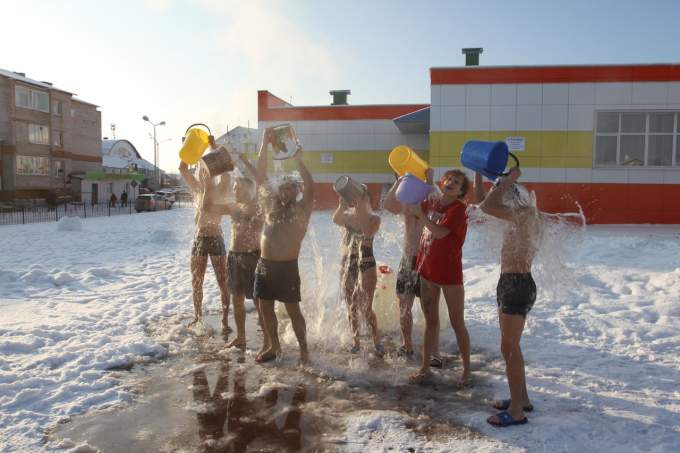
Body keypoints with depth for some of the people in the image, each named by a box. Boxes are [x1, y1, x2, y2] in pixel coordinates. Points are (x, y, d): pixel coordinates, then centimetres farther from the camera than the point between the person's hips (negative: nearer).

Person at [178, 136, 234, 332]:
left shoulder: (220, 189, -3)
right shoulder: (197, 188, 9)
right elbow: (183, 168, 4)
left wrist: (213, 146, -19)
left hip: (216, 238, -5)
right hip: (199, 239, 5)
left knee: (223, 282, -2)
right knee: (196, 282, 13)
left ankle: (225, 320, 4)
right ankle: (198, 316, 29)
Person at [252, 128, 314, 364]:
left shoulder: (301, 210, -1)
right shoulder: (271, 206, 10)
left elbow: (310, 188, -18)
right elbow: (261, 177, 6)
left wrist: (298, 161, -18)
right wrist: (265, 145, -1)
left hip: (287, 267, -5)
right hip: (264, 264, 5)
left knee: (293, 310, 1)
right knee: (266, 308, 11)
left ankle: (303, 349, 14)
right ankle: (274, 346, 26)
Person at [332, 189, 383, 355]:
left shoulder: (374, 218, -4)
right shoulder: (347, 215, 5)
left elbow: (368, 232, -25)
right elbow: (336, 220, -17)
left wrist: (361, 209, -25)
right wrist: (342, 205, -33)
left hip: (366, 266, -4)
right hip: (347, 265, 4)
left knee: (365, 308, -8)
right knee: (351, 307, 10)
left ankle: (377, 342, 8)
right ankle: (355, 341, 23)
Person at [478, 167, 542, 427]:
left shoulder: (527, 214, -17)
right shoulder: (518, 216, 12)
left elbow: (486, 207, -26)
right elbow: (484, 204, 24)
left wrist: (508, 181, -14)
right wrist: (479, 176, 19)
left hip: (518, 285, -10)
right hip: (509, 283, 10)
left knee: (509, 348, -3)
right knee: (510, 346, 18)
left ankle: (516, 411, 6)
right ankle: (521, 399, 32)